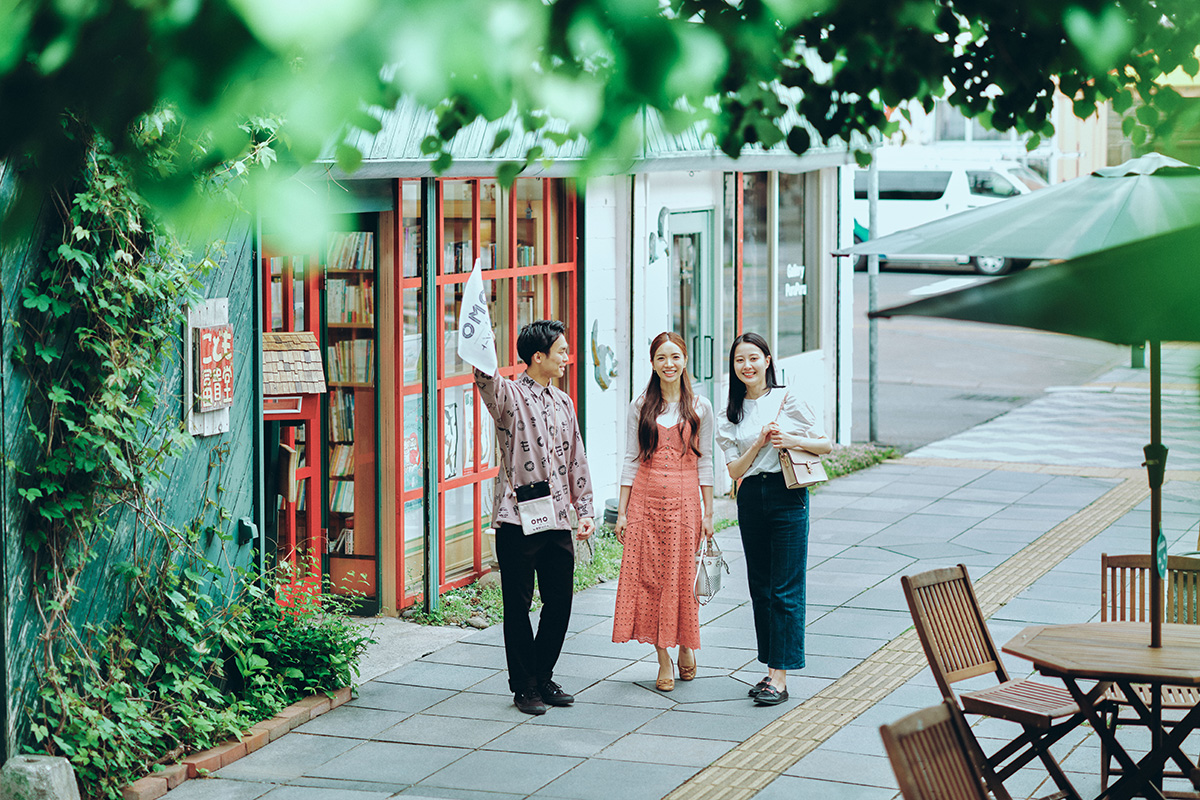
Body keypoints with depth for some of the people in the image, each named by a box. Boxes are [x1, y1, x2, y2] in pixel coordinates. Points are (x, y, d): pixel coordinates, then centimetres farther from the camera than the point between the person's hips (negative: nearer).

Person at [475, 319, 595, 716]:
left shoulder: (563, 403, 14)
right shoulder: (509, 396, -6)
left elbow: (576, 461, 18)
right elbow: (484, 375, -28)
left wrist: (584, 509, 13)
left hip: (557, 520, 6)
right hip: (517, 522, -6)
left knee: (559, 602, 9)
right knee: (518, 606, 3)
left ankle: (543, 677, 25)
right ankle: (523, 686, 13)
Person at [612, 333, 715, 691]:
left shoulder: (700, 408, 4)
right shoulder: (640, 407, 5)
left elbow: (705, 463, 5)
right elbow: (630, 460, 6)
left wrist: (708, 513, 2)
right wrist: (622, 511, 1)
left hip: (684, 501, -1)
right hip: (645, 500, 1)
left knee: (682, 578, 1)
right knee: (648, 577, -1)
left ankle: (686, 647, 22)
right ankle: (664, 659, 7)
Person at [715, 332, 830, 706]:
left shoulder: (787, 399, 0)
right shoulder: (729, 416, 10)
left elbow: (826, 445, 1)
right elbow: (735, 470, 2)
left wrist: (792, 440, -15)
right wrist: (759, 443, -12)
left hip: (788, 496, -4)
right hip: (751, 499, 4)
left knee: (785, 589, -6)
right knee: (760, 588, 8)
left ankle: (780, 677, -7)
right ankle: (771, 670, 15)